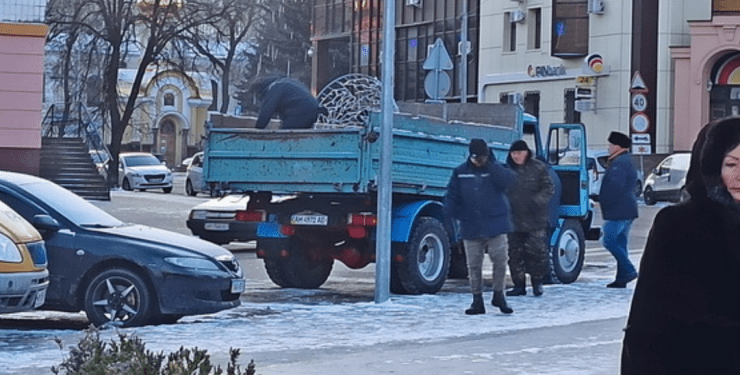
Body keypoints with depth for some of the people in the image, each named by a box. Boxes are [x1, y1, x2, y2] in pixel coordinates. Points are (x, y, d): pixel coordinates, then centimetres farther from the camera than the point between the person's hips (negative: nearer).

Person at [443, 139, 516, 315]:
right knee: (474, 265, 3)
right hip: (470, 227, 2)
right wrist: (451, 212, -8)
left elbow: (508, 180, -19)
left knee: (500, 260, -6)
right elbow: (452, 194, 9)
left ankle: (498, 294, 13)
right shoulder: (460, 173, 7)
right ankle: (477, 300, 11)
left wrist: (489, 165, -20)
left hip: (495, 226, -2)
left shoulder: (495, 170, 2)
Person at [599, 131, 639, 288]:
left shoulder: (619, 163, -14)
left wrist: (603, 202, -14)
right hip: (627, 210, 11)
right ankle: (622, 277, 10)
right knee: (620, 242, 10)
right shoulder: (627, 161, 20)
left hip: (619, 210, -11)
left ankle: (628, 270, -11)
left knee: (609, 240, -9)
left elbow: (615, 187, -23)